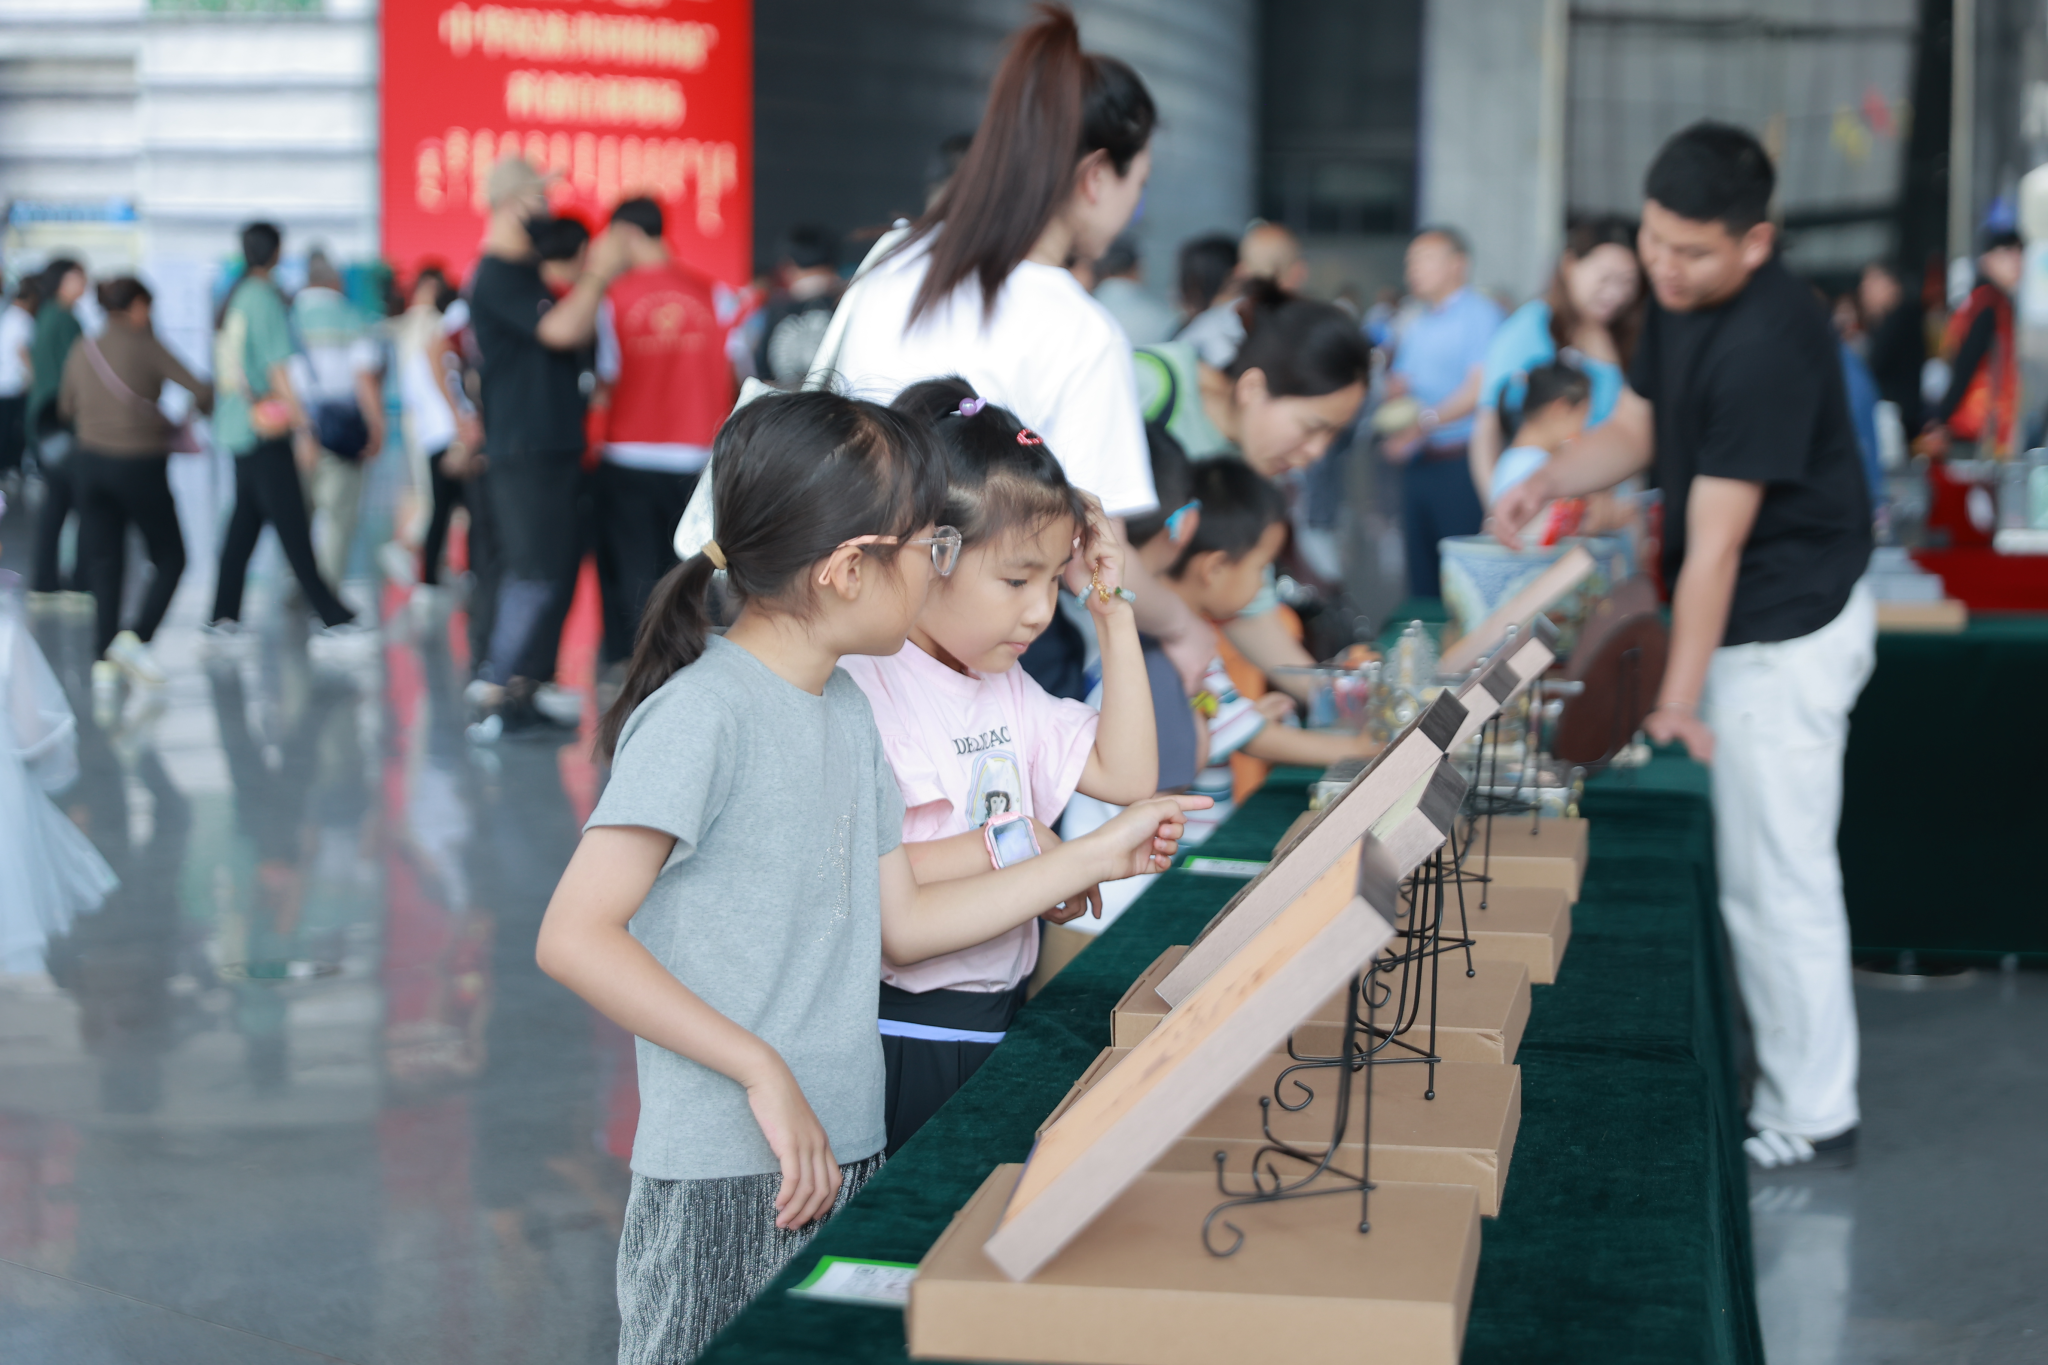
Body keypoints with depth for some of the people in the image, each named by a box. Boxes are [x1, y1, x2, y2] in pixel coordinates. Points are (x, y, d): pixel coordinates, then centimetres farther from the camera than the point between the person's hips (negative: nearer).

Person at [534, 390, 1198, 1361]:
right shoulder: (702, 712, -17)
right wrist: (763, 1073, -24)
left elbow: (900, 924, 16)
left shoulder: (844, 707, 11)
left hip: (844, 1156, 8)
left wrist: (1096, 858, 16)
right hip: (728, 1182, -8)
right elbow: (574, 938, -22)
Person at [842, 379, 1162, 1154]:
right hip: (901, 1037, -8)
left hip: (998, 1022, 8)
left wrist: (1116, 617, 7)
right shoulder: (858, 690, -18)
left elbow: (1128, 776, 10)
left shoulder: (1004, 687, 11)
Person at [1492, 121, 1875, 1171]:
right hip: (1739, 621, 10)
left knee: (1776, 881, -3)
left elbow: (1716, 540, -25)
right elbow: (1634, 428, 15)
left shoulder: (1768, 344, -27)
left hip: (1787, 632, -10)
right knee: (1744, 865, 15)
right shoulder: (1678, 299, 3)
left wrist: (1677, 700, -21)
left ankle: (1812, 1120, 7)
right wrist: (1547, 482, -6)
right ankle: (1784, 1076, 26)